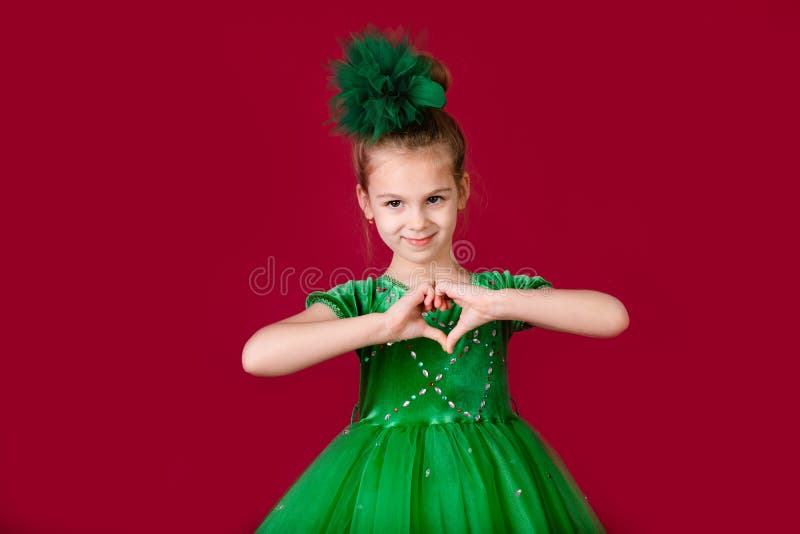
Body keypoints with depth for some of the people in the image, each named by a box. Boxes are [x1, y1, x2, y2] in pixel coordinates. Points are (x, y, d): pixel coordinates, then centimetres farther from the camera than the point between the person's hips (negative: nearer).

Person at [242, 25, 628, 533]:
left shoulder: (497, 289, -2)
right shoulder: (360, 299, -5)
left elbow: (613, 316, -14)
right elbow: (257, 356, -21)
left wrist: (497, 303, -22)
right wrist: (382, 324, -25)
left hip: (489, 487, 1)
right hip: (381, 485, -1)